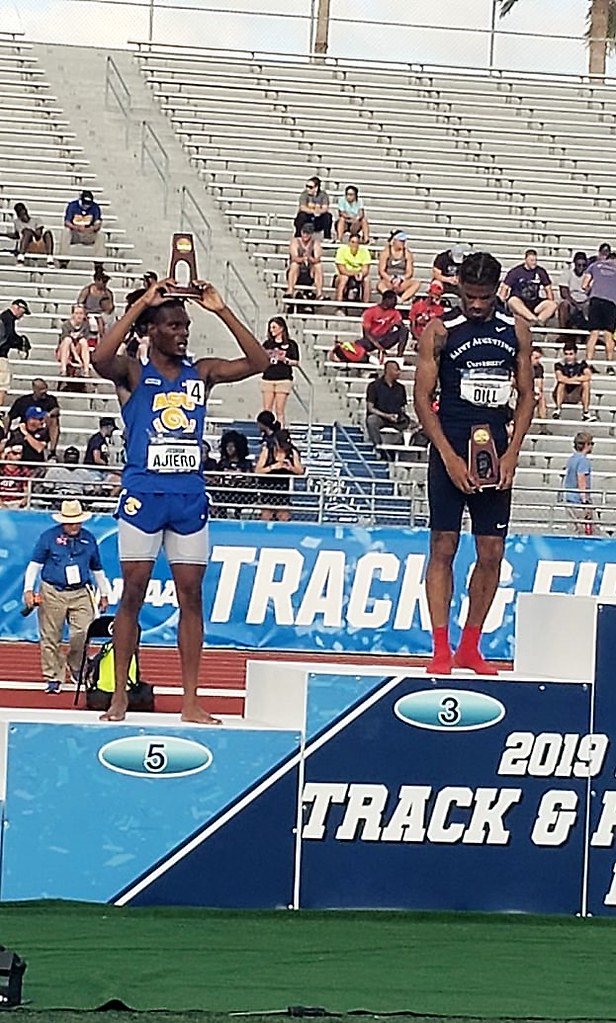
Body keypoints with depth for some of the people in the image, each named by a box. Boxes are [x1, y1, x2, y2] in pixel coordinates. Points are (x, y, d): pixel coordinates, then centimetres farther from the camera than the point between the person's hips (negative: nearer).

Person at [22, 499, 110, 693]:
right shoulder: (48, 537, 0)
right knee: (51, 637, 0)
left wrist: (104, 595, 22)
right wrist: (29, 589, -10)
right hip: (52, 593, -2)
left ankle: (76, 668, 15)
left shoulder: (89, 539, 11)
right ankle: (54, 677, 10)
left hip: (81, 594, 2)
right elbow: (34, 564, 0)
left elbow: (97, 569, 21)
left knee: (82, 633, -10)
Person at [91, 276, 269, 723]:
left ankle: (190, 700, 7)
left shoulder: (202, 373, 10)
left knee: (191, 597, 3)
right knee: (133, 593, -1)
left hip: (190, 497, 3)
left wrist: (221, 310, -6)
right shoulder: (133, 373, 0)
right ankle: (120, 695, 5)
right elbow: (101, 358, -23)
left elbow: (258, 363, 0)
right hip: (144, 495, -3)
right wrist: (141, 304, -21)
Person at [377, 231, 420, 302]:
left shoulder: (407, 253, 7)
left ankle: (402, 299, -44)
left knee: (417, 283, -28)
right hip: (387, 280, -2)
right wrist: (391, 280, -19)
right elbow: (381, 271, -3)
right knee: (380, 285, -37)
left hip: (402, 283, 2)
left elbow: (409, 272, 3)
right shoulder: (386, 252, 2)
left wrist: (400, 280, -16)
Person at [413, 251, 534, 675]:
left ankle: (471, 648, 15)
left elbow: (526, 395, 11)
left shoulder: (516, 330, 8)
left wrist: (511, 454, -1)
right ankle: (441, 651, -3)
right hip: (450, 453, -3)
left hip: (496, 455, 3)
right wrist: (450, 458, -12)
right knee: (443, 548, -5)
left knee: (492, 554, 4)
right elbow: (423, 397, -3)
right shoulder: (440, 331, -2)